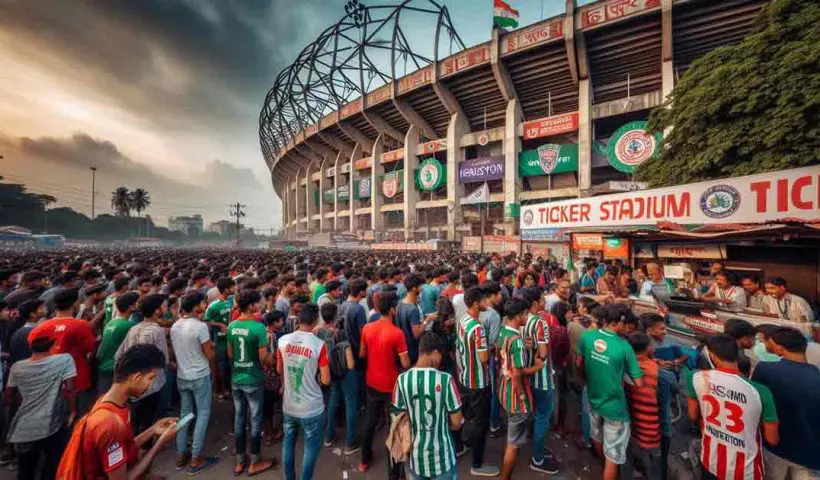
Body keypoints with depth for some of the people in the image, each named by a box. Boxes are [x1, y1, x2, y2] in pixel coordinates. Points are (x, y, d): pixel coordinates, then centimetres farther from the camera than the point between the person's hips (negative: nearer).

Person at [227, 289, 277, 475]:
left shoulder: (231, 326, -3)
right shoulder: (258, 327, -23)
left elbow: (230, 354, 8)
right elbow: (264, 358, -19)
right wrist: (273, 359, 1)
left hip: (236, 379, 6)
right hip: (253, 380, -6)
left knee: (239, 418, 18)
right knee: (255, 420, 10)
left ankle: (240, 461, 33)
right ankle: (255, 462, 26)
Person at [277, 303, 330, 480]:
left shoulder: (283, 340, -10)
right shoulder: (319, 345, -24)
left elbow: (279, 370, 7)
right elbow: (326, 380, -16)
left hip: (289, 406, 5)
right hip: (312, 409, -5)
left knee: (288, 443, 26)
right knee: (311, 447, 17)